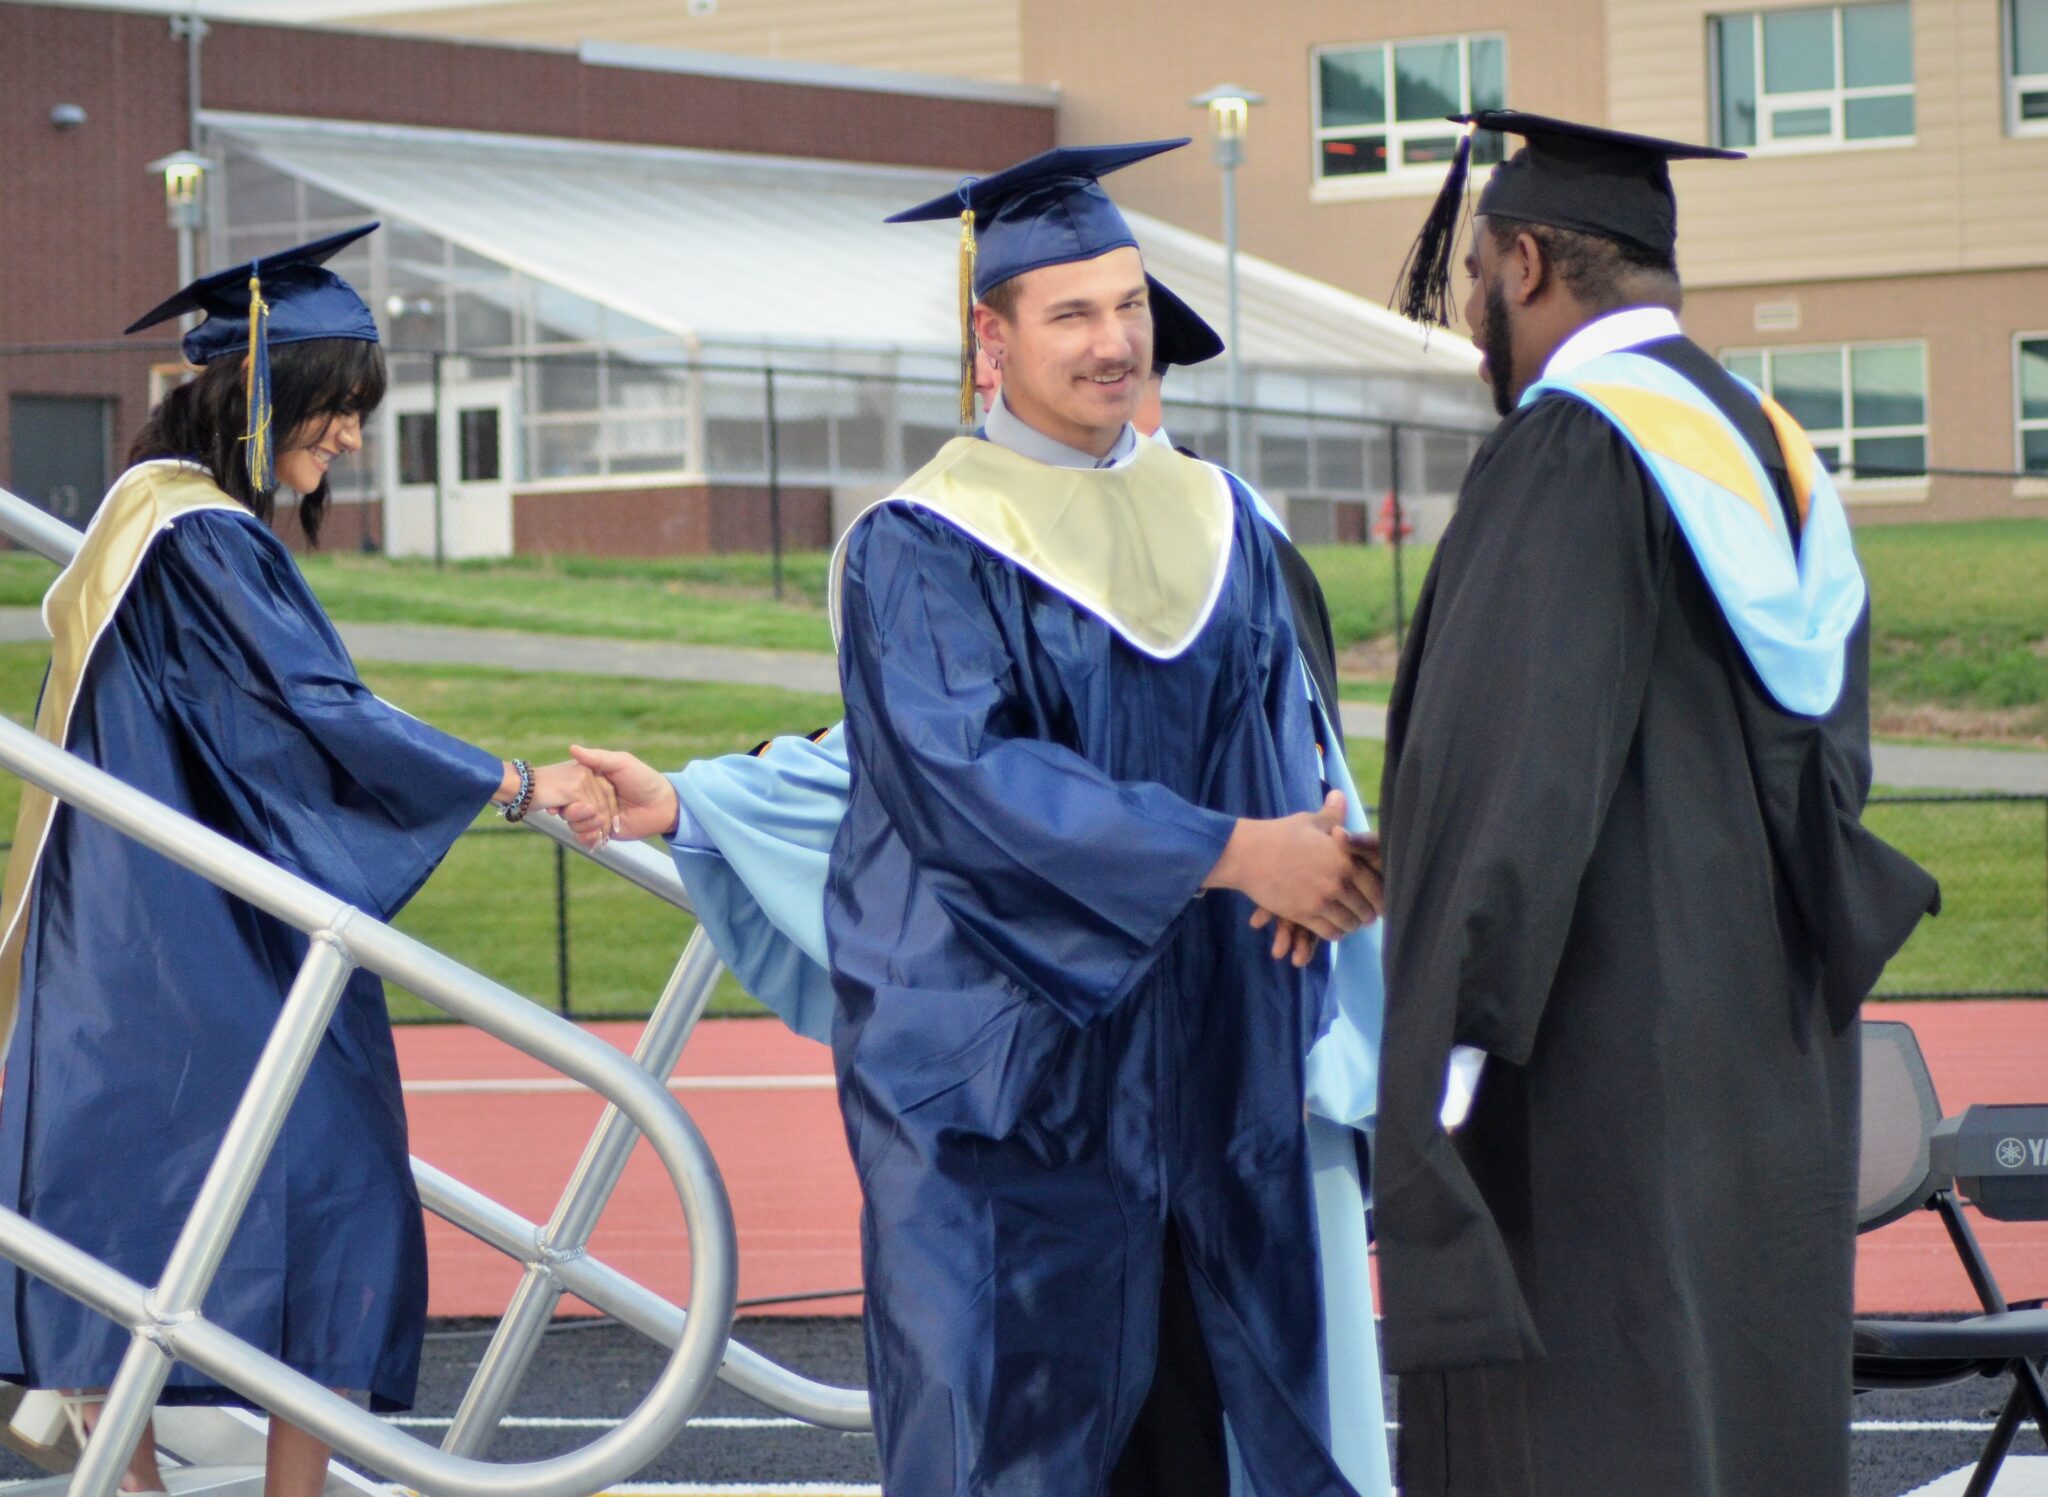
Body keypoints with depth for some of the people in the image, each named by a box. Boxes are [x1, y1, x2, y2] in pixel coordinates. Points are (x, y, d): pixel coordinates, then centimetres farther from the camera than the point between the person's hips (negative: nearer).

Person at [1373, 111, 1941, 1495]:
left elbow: (1518, 759, -20)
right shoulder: (1770, 451, 14)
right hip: (1767, 1059, 9)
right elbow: (1828, 768, 15)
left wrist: (1445, 1045, -21)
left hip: (1597, 1050, -9)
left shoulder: (1571, 448, -12)